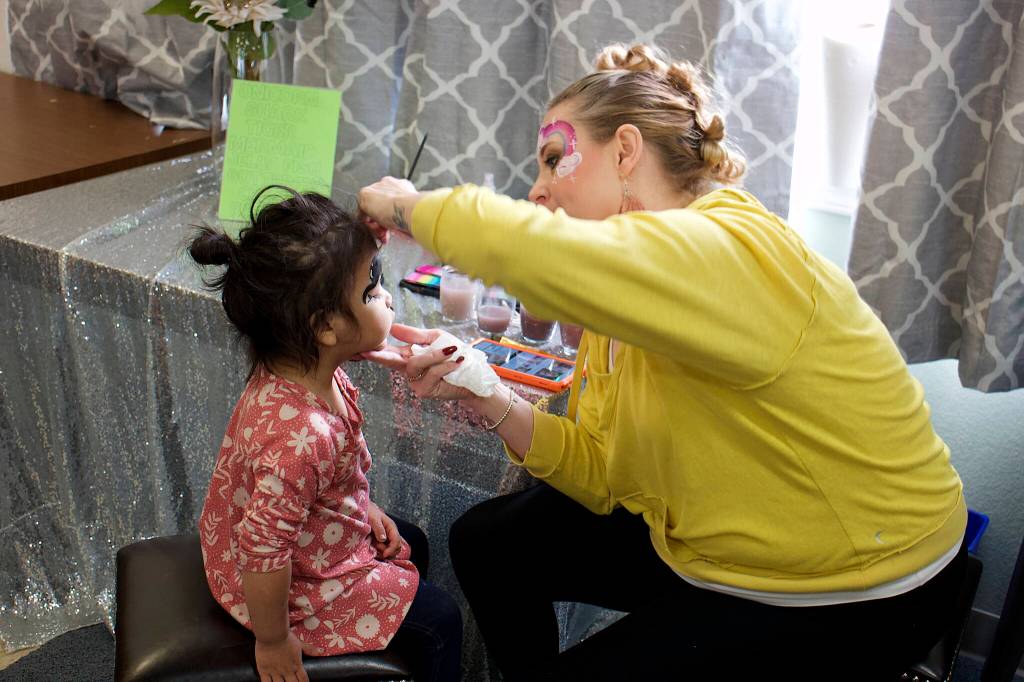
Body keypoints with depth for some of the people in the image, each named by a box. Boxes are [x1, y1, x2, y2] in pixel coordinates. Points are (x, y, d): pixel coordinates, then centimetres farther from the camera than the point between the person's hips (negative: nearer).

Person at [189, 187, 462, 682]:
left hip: (316, 535, 9)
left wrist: (362, 508, 7)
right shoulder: (301, 435, -43)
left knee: (410, 545, 27)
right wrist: (273, 642, -22)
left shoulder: (304, 371, -14)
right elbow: (262, 551, -36)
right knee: (438, 620, 1)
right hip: (289, 589, -9)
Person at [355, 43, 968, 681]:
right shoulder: (630, 286, 1)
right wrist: (486, 396, -12)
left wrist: (408, 204, -25)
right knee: (488, 540, 9)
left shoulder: (732, 250, -29)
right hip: (709, 543, 9)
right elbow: (605, 477, -1)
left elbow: (526, 247, -45)